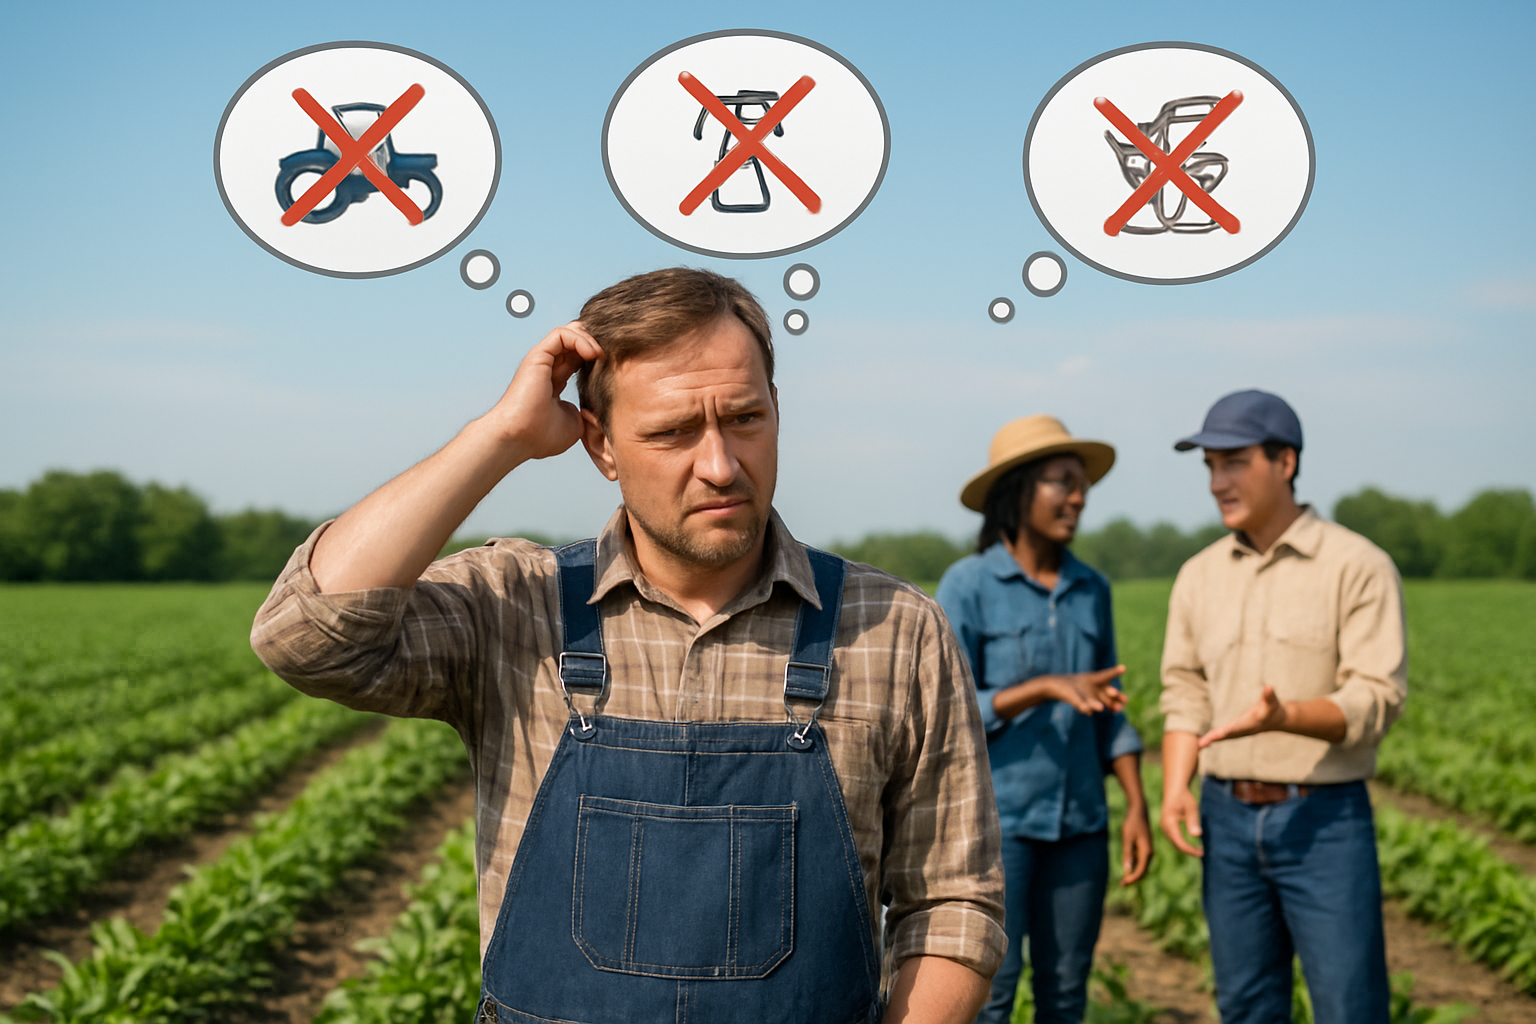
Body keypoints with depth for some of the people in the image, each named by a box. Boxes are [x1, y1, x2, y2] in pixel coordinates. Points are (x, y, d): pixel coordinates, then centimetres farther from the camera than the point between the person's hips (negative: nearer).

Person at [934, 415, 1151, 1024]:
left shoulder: (1091, 590, 8)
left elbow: (1108, 711, 13)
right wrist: (1048, 686, -23)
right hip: (995, 814, -5)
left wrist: (1137, 807, 4)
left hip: (1078, 822, 5)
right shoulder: (967, 585, -8)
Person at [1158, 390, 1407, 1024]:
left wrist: (1283, 716, -32)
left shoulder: (1358, 567, -8)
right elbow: (1186, 697, 10)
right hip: (1228, 817, 5)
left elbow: (1376, 701, -15)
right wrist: (1175, 789, -6)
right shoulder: (1199, 576, 8)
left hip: (1325, 819, -5)